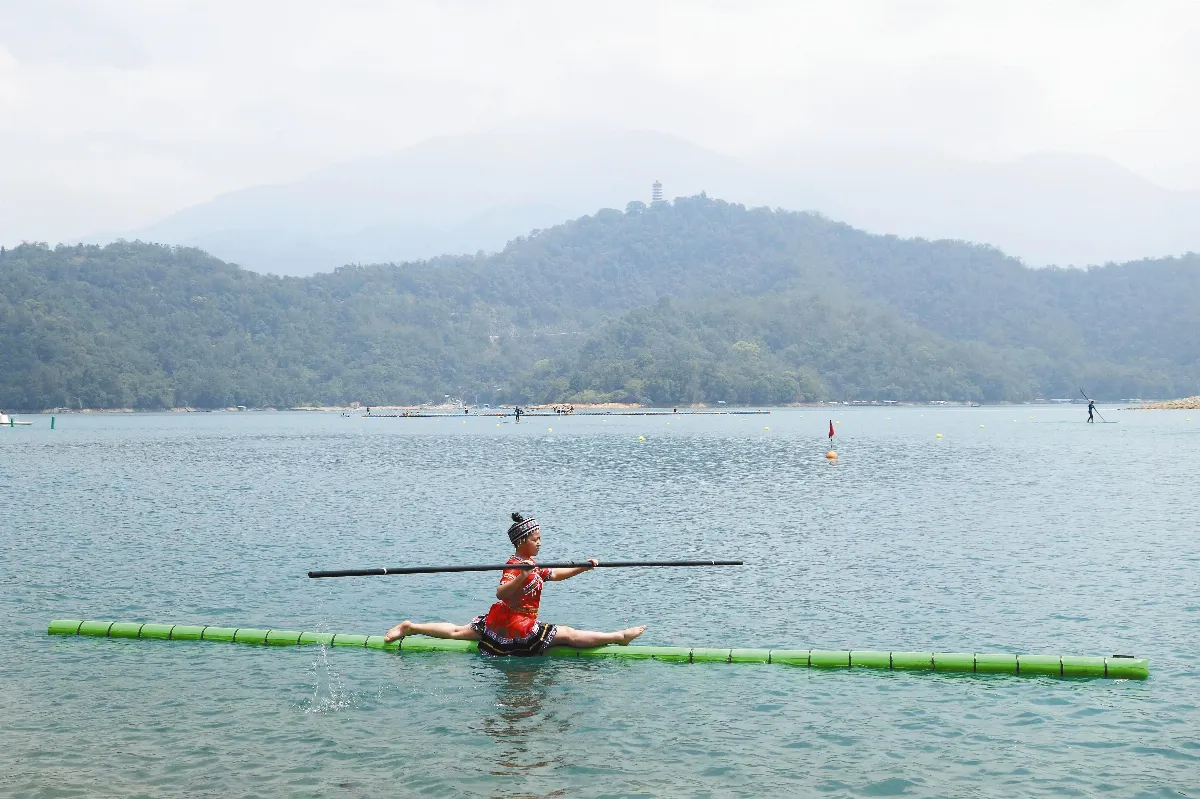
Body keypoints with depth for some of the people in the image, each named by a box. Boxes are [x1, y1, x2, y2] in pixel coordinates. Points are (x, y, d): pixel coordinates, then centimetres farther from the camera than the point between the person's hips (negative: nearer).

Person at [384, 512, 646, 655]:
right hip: (518, 628, -10)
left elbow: (557, 574, 25)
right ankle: (619, 637, -5)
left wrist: (583, 567, 17)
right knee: (568, 633, -7)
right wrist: (522, 577, -49)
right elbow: (501, 593, -35)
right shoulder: (515, 566, -19)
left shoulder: (532, 566, 14)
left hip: (501, 623, 10)